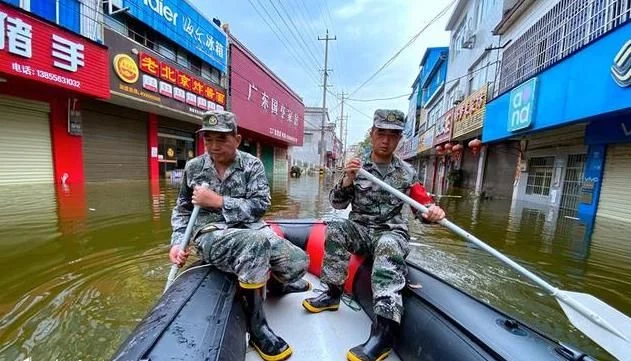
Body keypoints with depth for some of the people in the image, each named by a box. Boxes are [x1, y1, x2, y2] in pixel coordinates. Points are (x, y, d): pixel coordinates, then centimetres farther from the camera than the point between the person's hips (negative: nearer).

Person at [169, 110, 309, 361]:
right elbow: (182, 209, 16)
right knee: (256, 244, -37)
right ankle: (256, 327, -13)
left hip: (252, 228, 2)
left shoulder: (252, 164, 0)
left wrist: (218, 201, -15)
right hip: (211, 234, -1)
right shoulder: (193, 167, 7)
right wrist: (177, 242, 2)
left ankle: (276, 283, 27)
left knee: (298, 263, -14)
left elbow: (261, 205, -10)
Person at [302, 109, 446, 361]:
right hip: (359, 228, 2)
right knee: (336, 230, -28)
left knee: (387, 246, -34)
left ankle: (384, 331, -35)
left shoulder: (406, 172, 4)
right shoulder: (357, 166, 3)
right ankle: (333, 293, -11)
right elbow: (337, 204, 1)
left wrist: (433, 212, -20)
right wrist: (348, 180, -18)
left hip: (391, 232, -1)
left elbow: (424, 207, 5)